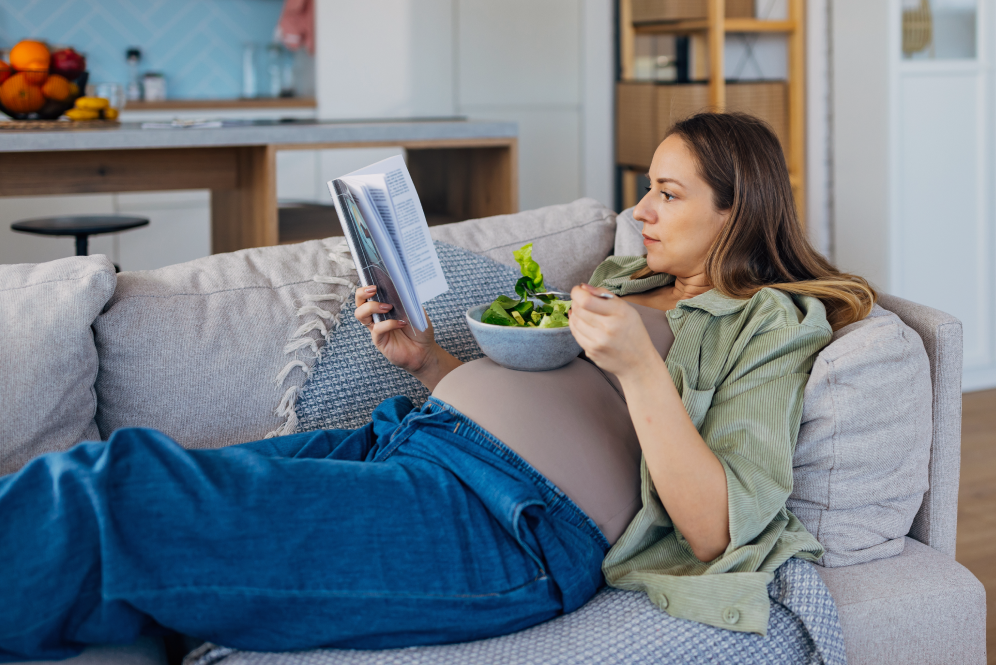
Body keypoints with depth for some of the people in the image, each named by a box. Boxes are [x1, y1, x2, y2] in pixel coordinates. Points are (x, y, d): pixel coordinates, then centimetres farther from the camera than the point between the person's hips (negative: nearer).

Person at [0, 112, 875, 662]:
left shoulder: (770, 326, 6)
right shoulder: (627, 277, 28)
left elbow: (719, 530, -8)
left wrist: (638, 365, -18)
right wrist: (424, 358, 13)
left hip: (507, 520, -8)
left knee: (117, 500, -24)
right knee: (117, 471, -12)